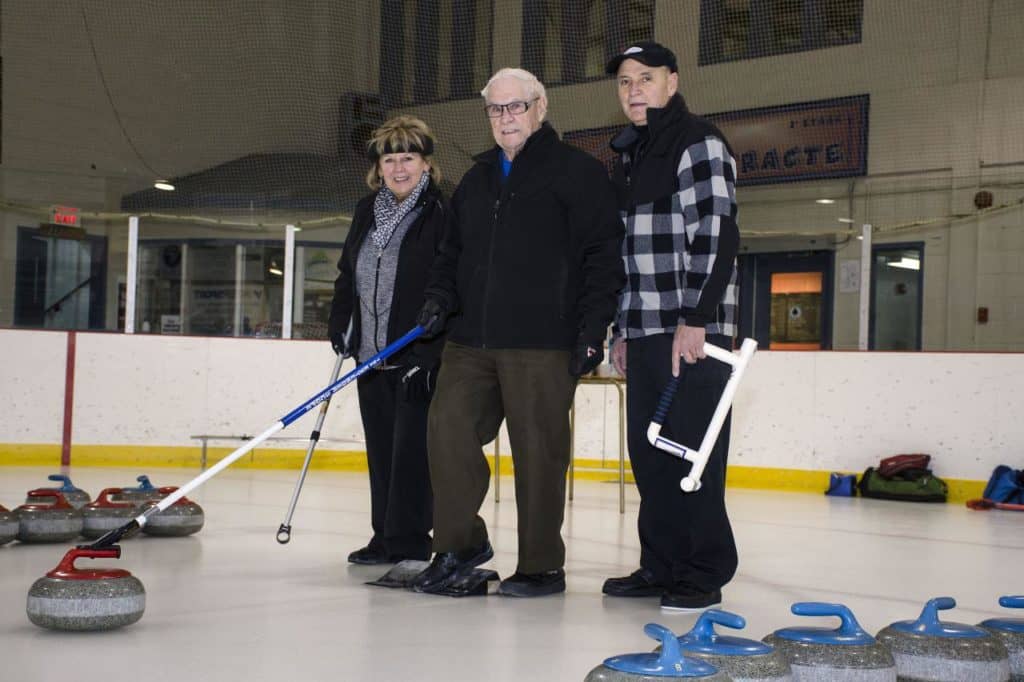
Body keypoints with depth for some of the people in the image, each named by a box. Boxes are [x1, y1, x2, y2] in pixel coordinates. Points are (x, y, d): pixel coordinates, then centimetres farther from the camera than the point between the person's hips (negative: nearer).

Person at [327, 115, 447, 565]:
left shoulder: (443, 214, -9)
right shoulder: (367, 212, 13)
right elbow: (347, 273, 23)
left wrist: (432, 347, -19)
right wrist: (340, 324, 13)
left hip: (419, 358, -7)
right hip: (371, 355, 7)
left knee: (411, 449, -5)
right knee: (380, 449, 11)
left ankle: (409, 542, 2)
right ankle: (385, 538, 20)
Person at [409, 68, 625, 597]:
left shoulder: (578, 172, 0)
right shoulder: (476, 180, 20)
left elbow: (603, 255, -5)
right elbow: (453, 251, 27)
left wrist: (593, 329, -12)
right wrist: (440, 296, 8)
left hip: (542, 344, -6)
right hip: (471, 340, 6)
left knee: (538, 451, -2)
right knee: (448, 429, -3)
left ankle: (542, 566, 9)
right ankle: (460, 543, 12)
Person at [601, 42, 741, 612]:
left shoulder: (699, 142, -6)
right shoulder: (628, 156, 20)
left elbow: (717, 236, -15)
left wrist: (695, 319, -21)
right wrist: (621, 329, 19)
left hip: (694, 332, -8)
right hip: (644, 331, 9)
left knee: (693, 451, -6)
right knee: (649, 451, 10)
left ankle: (704, 573, 1)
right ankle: (662, 566, 19)